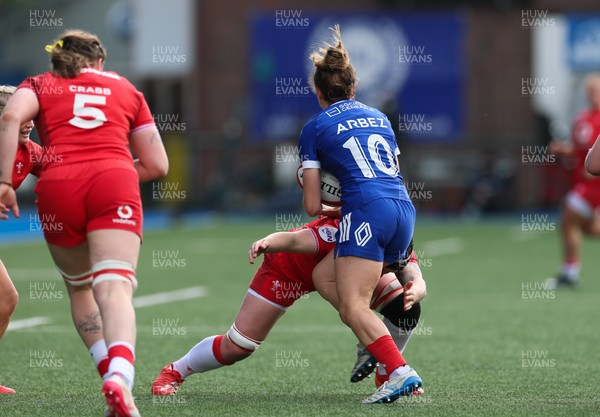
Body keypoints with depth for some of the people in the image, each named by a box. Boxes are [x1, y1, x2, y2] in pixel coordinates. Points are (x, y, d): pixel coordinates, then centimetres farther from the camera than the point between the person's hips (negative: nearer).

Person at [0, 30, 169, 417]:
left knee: (79, 287, 22)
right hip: (115, 183, 0)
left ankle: (112, 372, 10)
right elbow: (158, 165, 23)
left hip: (58, 186, 1)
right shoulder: (127, 90, 27)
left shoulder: (39, 85, 22)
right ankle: (120, 378, -41)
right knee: (113, 287, -16)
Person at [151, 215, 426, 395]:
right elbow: (293, 239, -56)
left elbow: (417, 282, -36)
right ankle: (175, 372, 19)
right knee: (237, 347, -8)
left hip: (339, 273, 5)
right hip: (287, 268, -5)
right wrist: (267, 243, -78)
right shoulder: (336, 234, -45)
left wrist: (413, 292, -60)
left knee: (404, 305, -15)